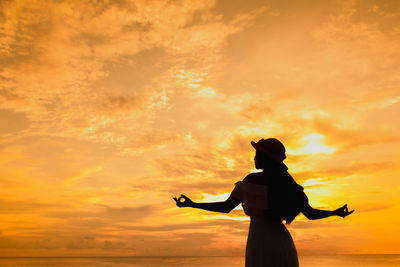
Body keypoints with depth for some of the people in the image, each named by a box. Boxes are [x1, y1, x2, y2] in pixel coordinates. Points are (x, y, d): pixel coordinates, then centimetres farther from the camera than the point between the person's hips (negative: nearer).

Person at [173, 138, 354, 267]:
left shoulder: (250, 181, -7)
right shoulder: (289, 185, 2)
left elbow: (225, 207, -2)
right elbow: (311, 214, 5)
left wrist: (191, 204, 7)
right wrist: (336, 212, 24)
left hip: (259, 243, -3)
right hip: (283, 242, 4)